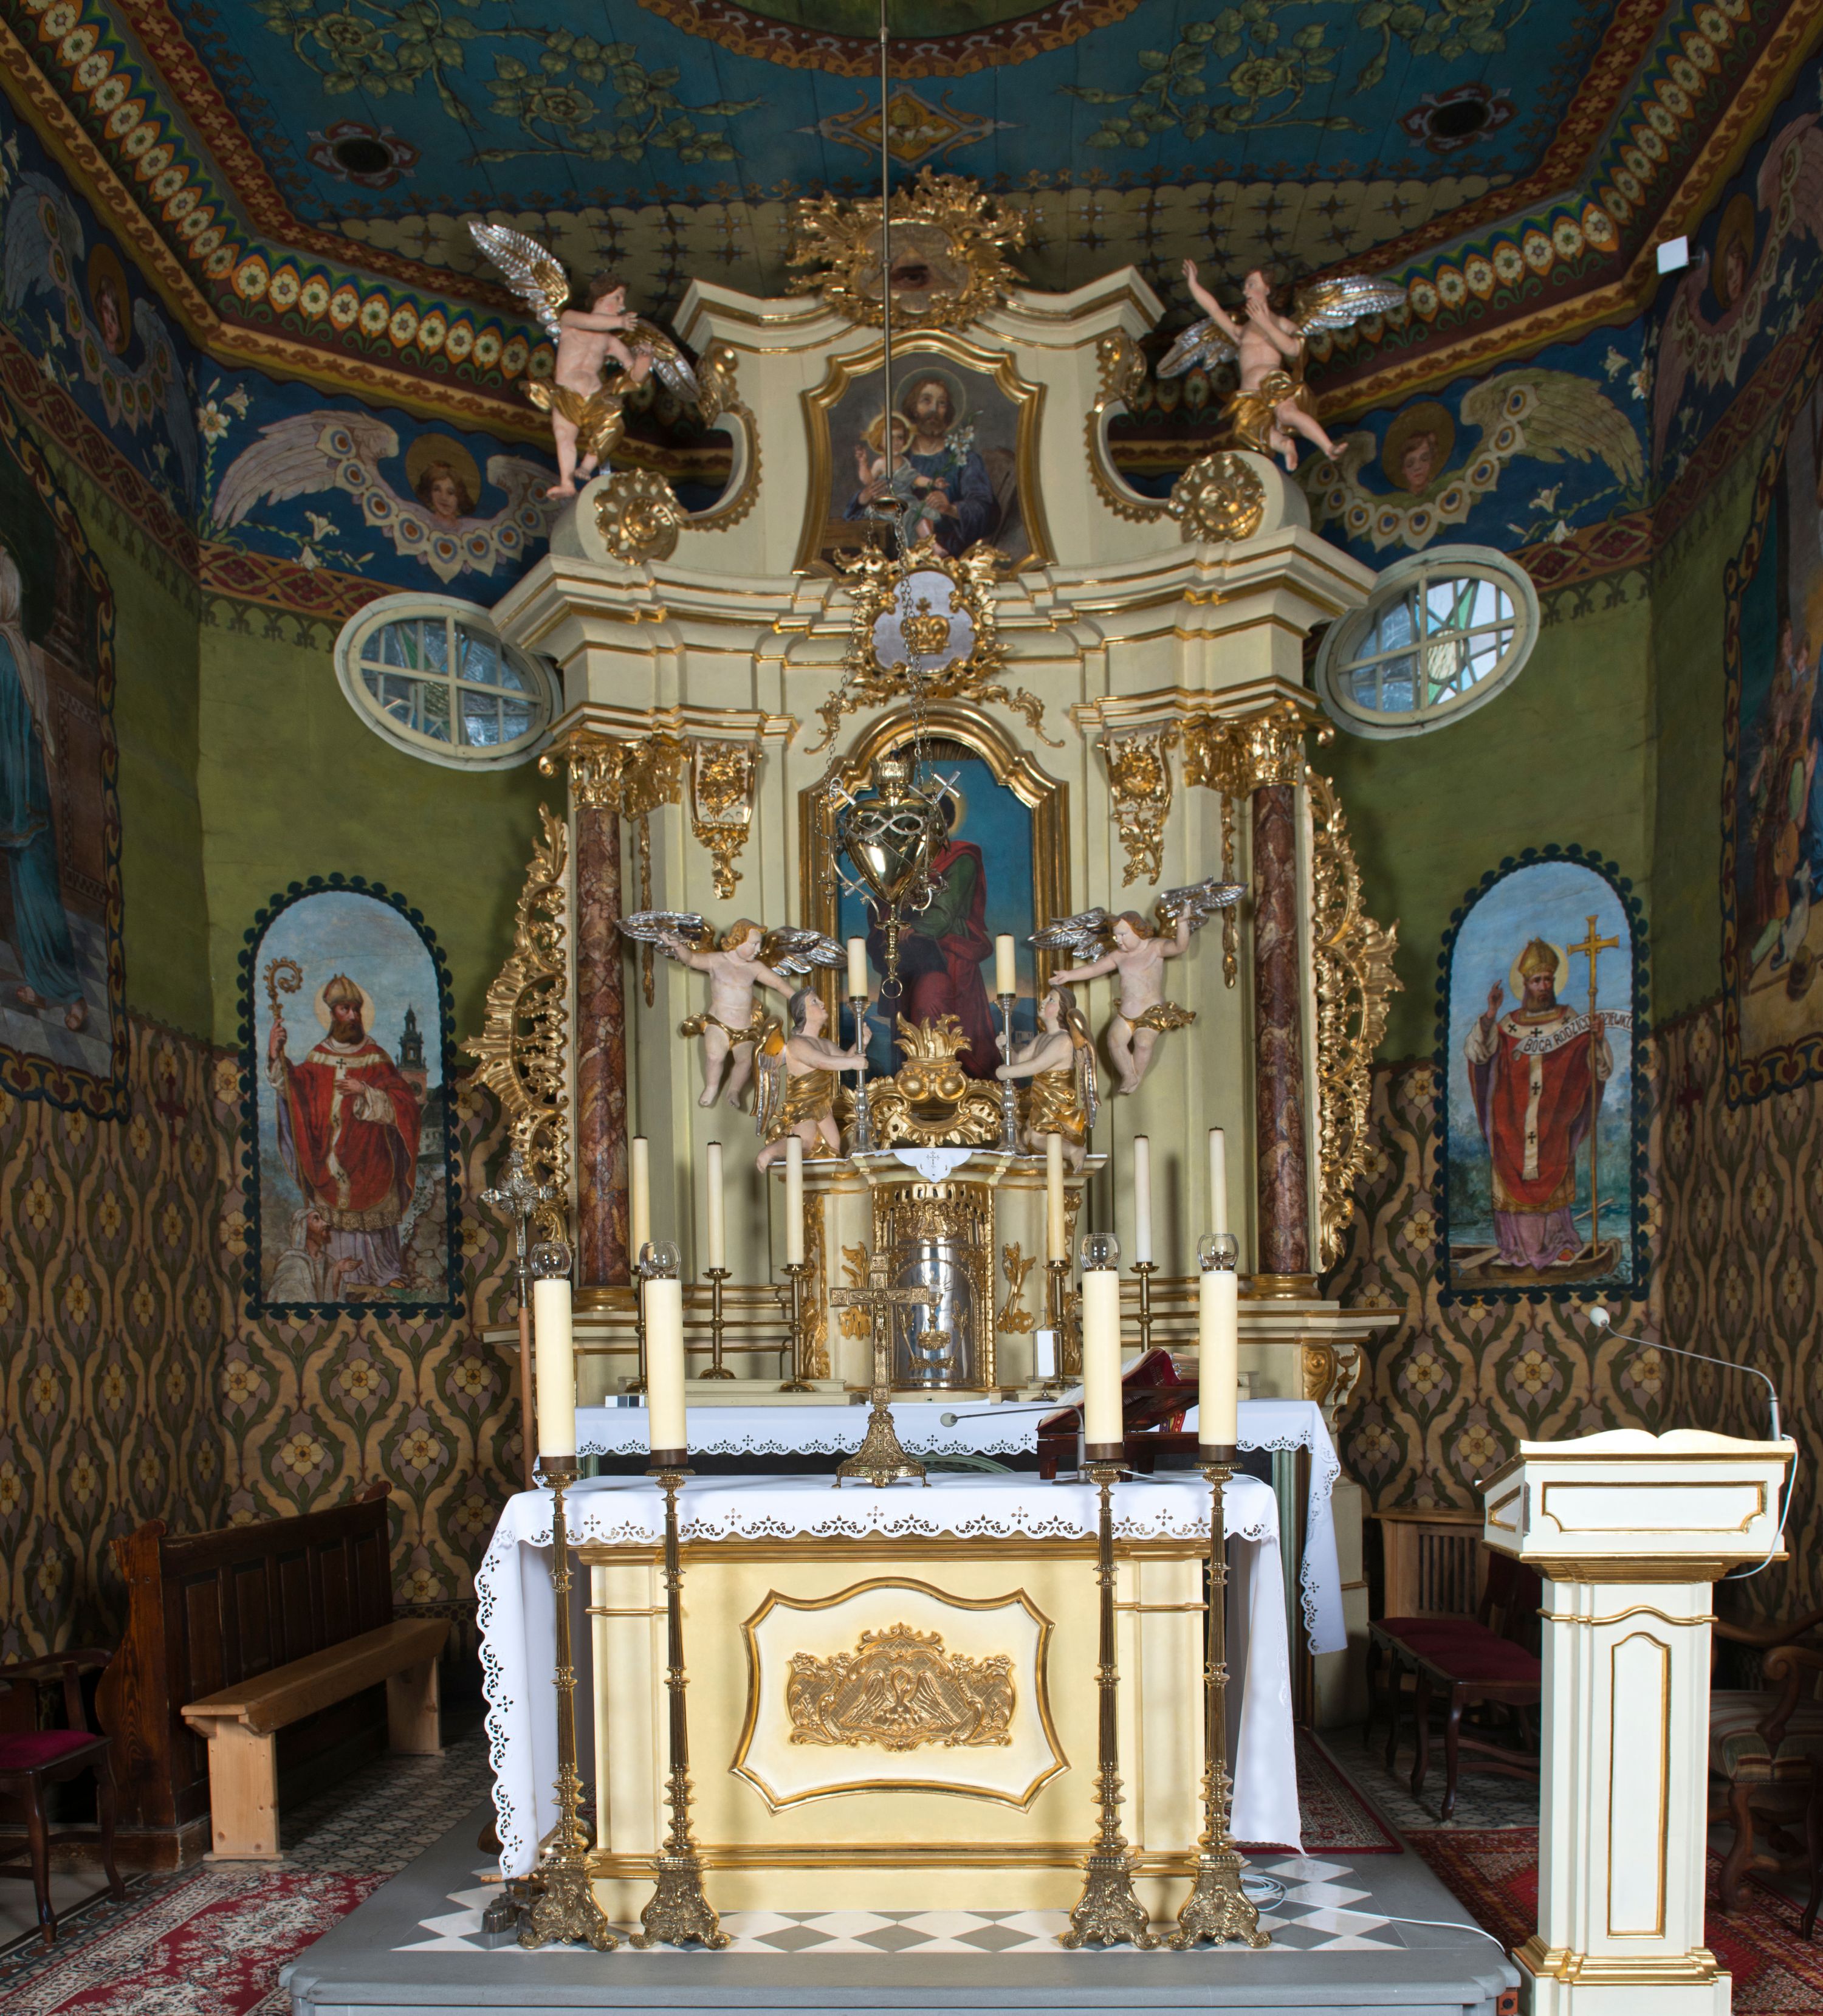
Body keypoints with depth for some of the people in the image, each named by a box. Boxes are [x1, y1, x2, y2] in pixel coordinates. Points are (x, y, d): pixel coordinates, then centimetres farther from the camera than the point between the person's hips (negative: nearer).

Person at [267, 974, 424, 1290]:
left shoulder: (375, 1058, -1)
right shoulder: (319, 1057, 6)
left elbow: (403, 1103, -6)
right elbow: (295, 1086, -6)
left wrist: (364, 1092, -18)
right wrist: (276, 1055, -20)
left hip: (368, 1158, -2)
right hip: (332, 1158, 2)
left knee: (372, 1215, 0)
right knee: (340, 1215, 3)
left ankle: (385, 1271, 11)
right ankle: (346, 1274, 13)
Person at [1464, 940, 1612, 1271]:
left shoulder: (1571, 1022, 5)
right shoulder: (1509, 1025, 7)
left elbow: (1602, 1070, 0)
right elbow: (1474, 1052, -7)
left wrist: (1599, 1040, -18)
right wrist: (1490, 1016, -17)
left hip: (1553, 1124, -1)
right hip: (1513, 1123, 1)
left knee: (1551, 1180, -4)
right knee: (1513, 1180, 0)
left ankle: (1557, 1245, 8)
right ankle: (1518, 1247, 8)